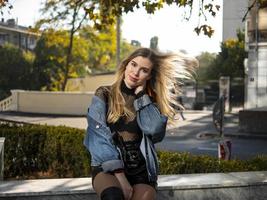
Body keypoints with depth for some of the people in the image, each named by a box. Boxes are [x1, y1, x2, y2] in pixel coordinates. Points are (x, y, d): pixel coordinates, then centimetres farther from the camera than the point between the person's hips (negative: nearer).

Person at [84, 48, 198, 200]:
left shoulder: (149, 101, 10)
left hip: (141, 170, 2)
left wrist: (141, 95, -5)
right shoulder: (104, 95, 3)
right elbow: (98, 137, -9)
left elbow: (155, 130, -12)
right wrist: (119, 176, -18)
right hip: (108, 167, -2)